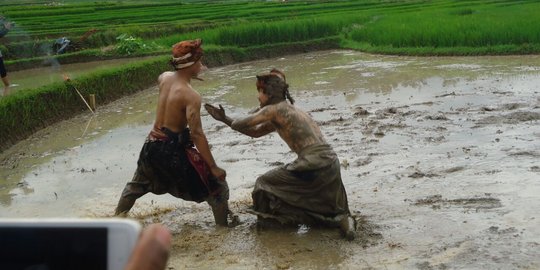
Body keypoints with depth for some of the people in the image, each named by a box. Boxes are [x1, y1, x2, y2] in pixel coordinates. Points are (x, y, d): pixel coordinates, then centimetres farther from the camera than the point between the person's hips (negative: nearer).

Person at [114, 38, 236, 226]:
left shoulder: (164, 77, -1)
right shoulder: (191, 96, -22)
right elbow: (196, 134, -24)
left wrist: (192, 75, 24)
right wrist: (213, 167, -21)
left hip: (153, 143, 8)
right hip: (174, 149, -8)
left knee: (137, 184, 31)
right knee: (216, 184, 6)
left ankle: (117, 217, 45)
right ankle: (224, 225, 9)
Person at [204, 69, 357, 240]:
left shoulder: (274, 110, -2)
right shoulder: (288, 111, 24)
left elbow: (243, 124, 1)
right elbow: (255, 132, 31)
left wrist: (228, 122, 24)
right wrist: (224, 119, 32)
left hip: (313, 165, -8)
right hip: (331, 163, 8)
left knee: (266, 184, 13)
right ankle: (343, 219, 6)